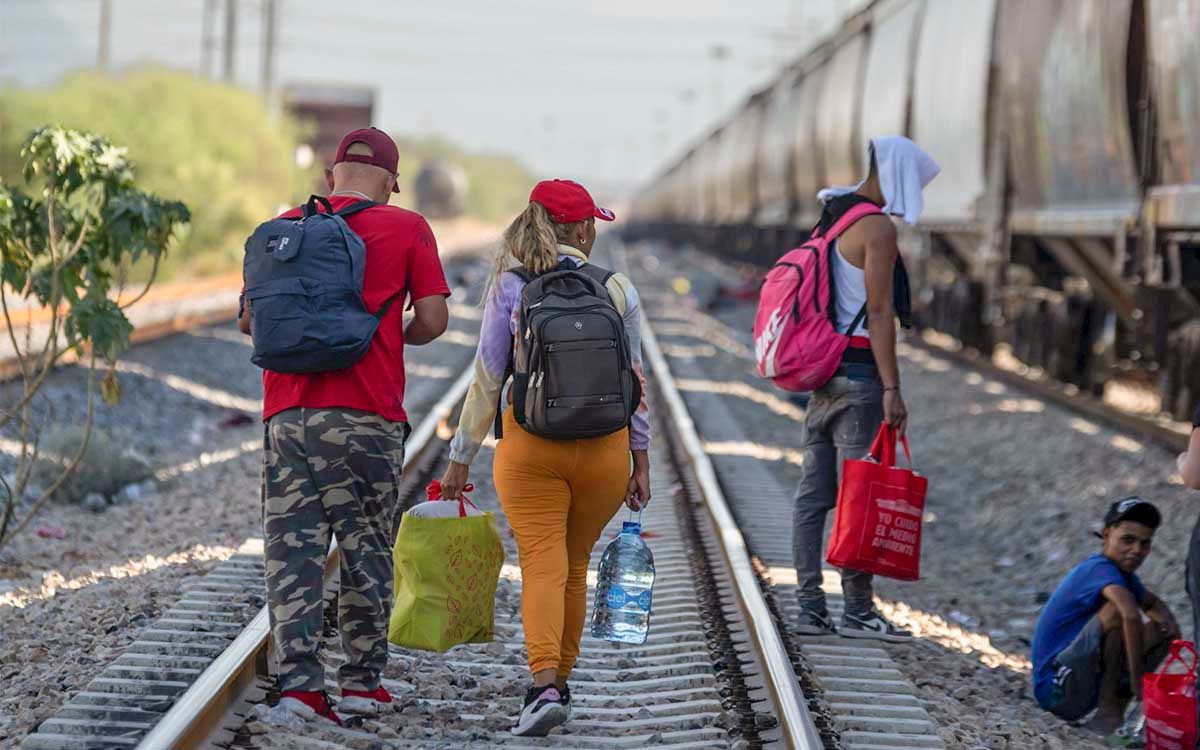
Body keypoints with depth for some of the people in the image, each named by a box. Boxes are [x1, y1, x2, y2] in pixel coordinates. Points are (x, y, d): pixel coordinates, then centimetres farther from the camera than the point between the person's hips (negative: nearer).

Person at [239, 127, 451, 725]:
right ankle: (362, 682, 14)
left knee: (292, 552, 2)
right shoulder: (407, 229, 3)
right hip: (365, 417, -2)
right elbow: (433, 320, -2)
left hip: (287, 413, 2)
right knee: (366, 552, 9)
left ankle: (298, 684, -7)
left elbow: (248, 320, 12)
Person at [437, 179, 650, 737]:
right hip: (605, 447, 2)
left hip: (530, 445, -2)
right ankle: (560, 682, 27)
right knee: (575, 565, 17)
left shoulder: (509, 288, -2)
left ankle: (544, 686, -23)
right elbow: (634, 381, 4)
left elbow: (487, 379, 0)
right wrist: (641, 461, 11)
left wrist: (460, 459, 7)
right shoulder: (617, 290, 2)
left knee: (542, 565, -5)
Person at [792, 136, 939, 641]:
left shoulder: (830, 220, 17)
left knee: (814, 492, 7)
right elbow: (879, 312, -16)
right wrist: (891, 389, -17)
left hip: (822, 371, 9)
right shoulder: (876, 228, -10)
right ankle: (857, 609, -4)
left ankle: (810, 608, 9)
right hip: (859, 372, -9)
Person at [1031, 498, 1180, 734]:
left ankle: (1116, 703, 1)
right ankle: (1108, 711, -19)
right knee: (1118, 609, -28)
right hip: (1055, 688, -10)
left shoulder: (1123, 573, 11)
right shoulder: (1101, 569, -18)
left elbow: (1152, 603, 29)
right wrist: (1137, 684, -36)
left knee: (1165, 631, 9)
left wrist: (1167, 620, 4)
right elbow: (1130, 614, -37)